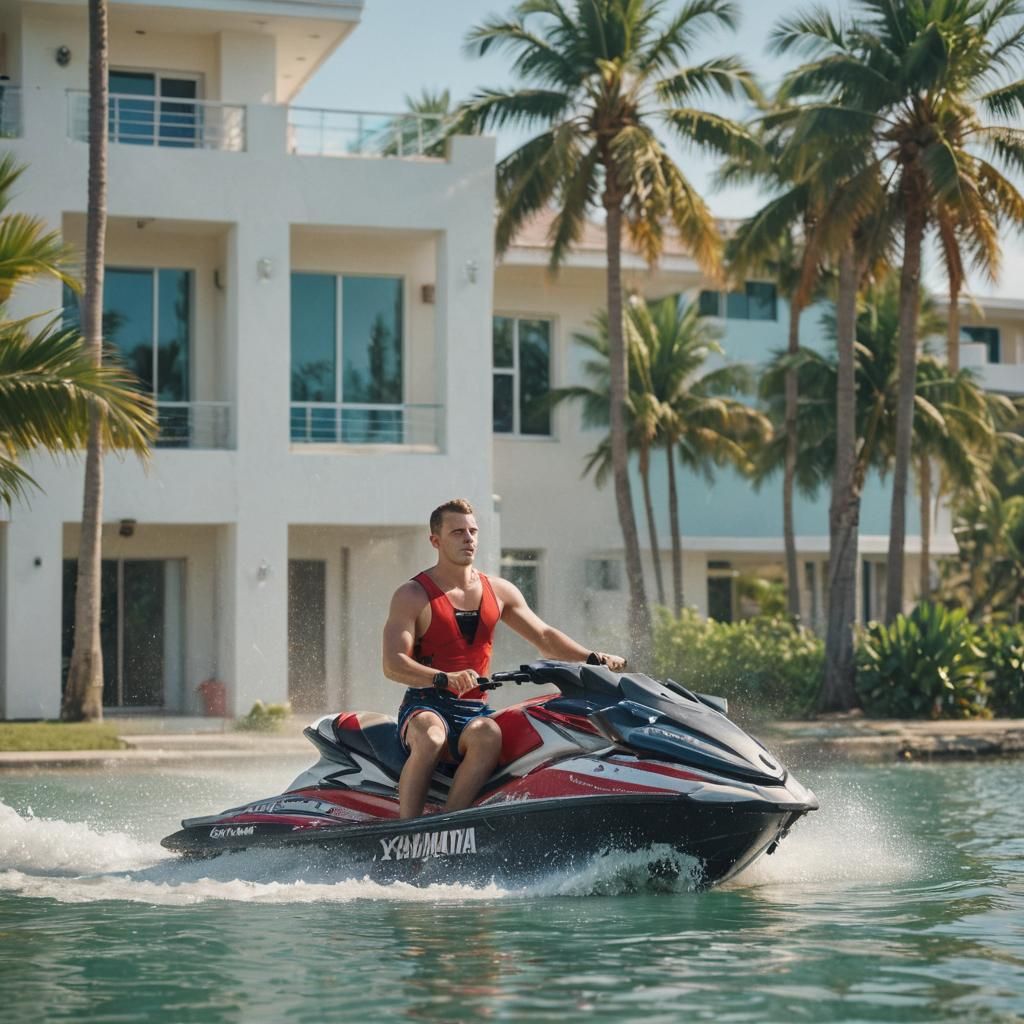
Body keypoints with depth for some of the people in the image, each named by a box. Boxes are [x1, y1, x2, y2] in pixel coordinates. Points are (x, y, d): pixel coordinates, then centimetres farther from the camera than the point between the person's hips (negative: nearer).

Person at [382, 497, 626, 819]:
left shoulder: (499, 591, 15)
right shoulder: (413, 595, -1)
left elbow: (543, 636, 18)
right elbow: (393, 664, -12)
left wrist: (594, 657, 0)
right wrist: (445, 679, -30)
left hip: (474, 710, 4)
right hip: (425, 706, -3)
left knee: (488, 735, -34)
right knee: (430, 739, -39)